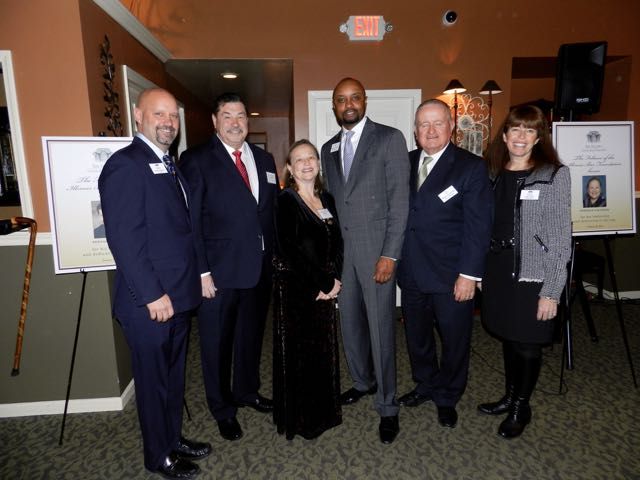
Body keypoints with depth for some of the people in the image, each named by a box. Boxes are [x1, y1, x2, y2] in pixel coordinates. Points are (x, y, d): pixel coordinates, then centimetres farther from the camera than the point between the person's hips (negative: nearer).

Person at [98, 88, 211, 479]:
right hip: (150, 302, -8)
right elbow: (124, 239, -21)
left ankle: (174, 437, 42)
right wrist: (153, 296, -20)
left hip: (179, 296, 8)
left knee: (174, 374, 22)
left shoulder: (170, 165, 13)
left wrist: (195, 279, 12)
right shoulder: (125, 164, -15)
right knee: (154, 380, 11)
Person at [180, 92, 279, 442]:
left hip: (261, 267, 5)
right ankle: (223, 409, 31)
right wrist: (201, 271, -14)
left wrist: (276, 259, 6)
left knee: (252, 335, 20)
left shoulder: (264, 160, 10)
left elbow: (274, 212, 11)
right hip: (219, 270, -5)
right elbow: (190, 221, -10)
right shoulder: (196, 160, -6)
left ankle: (247, 391, 43)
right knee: (217, 343, 10)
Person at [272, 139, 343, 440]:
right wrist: (322, 283, -14)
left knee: (325, 350, 15)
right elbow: (290, 250, -18)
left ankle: (324, 411, 35)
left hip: (326, 288, 6)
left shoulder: (326, 199, 9)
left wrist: (335, 279, -6)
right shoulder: (286, 201, -10)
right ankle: (299, 418, 26)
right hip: (295, 288, -6)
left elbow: (336, 242, 9)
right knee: (298, 353, 6)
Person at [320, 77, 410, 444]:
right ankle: (363, 381, 37)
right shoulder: (329, 148, 14)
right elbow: (332, 200, 15)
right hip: (341, 249, 6)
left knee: (381, 327, 0)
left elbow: (400, 199, -9)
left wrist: (390, 254, -14)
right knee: (350, 321, 14)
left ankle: (387, 406, 16)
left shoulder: (390, 138, -3)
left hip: (376, 248, -5)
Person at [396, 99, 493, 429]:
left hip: (451, 276, -4)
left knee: (454, 340, 12)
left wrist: (469, 274, -15)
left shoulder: (471, 167, -7)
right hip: (411, 273, 4)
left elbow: (478, 226, -11)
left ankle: (447, 397, 35)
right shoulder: (405, 163, 6)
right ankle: (425, 385, 42)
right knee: (417, 336, 18)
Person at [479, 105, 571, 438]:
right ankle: (509, 396, 38)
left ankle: (521, 407, 31)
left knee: (527, 344, 9)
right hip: (497, 271, 5)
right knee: (508, 338, 18)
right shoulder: (493, 174, 6)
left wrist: (551, 292, -14)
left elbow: (561, 238, -11)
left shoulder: (554, 175, -8)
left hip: (532, 275, -4)